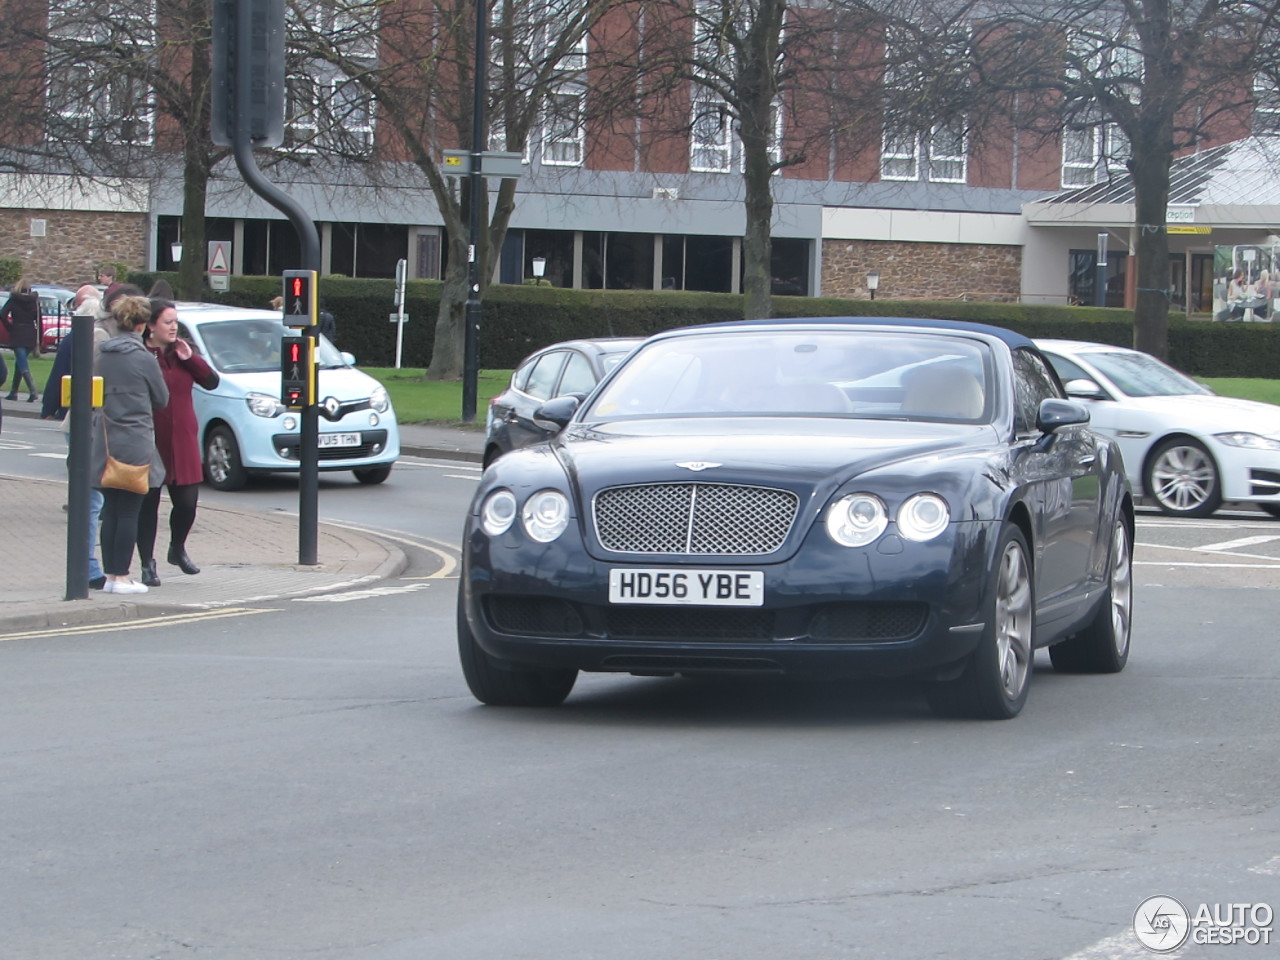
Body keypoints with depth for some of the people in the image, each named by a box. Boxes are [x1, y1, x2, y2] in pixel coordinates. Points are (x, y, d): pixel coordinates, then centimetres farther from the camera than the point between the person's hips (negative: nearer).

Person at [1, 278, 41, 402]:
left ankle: (33, 392, -24)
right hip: (31, 335, 4)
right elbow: (39, 321, 4)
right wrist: (38, 340, 7)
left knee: (22, 365, -8)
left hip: (18, 336, -4)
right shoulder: (35, 301, 5)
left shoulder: (13, 301, -3)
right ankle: (13, 392, 23)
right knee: (19, 363, 19)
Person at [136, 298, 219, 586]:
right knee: (148, 505, 2)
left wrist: (190, 358, -7)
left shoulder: (183, 352, 10)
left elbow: (211, 382, 3)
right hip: (150, 443, -5)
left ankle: (178, 549, 32)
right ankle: (147, 564, 10)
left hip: (182, 443, 5)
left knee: (187, 502, 6)